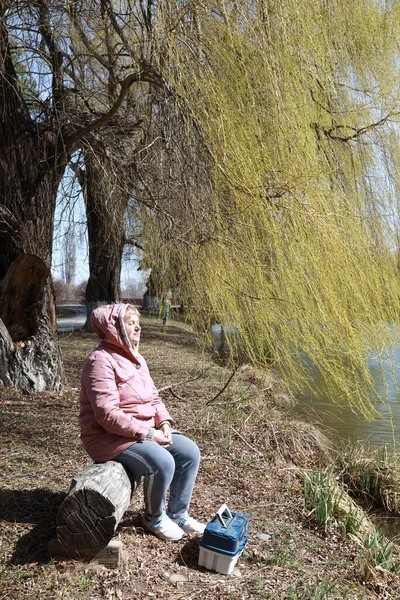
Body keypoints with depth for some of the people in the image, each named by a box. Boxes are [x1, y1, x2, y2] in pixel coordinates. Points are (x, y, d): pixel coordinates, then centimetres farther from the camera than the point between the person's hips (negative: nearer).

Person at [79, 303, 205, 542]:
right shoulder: (101, 361, -19)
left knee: (189, 451, -4)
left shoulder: (136, 358, 10)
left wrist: (164, 422, -6)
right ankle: (154, 517, 4)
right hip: (111, 437, -9)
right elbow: (108, 415, -25)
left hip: (146, 430, 9)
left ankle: (178, 514, 13)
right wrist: (148, 433, -23)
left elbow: (153, 397, 14)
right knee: (162, 462, -27)